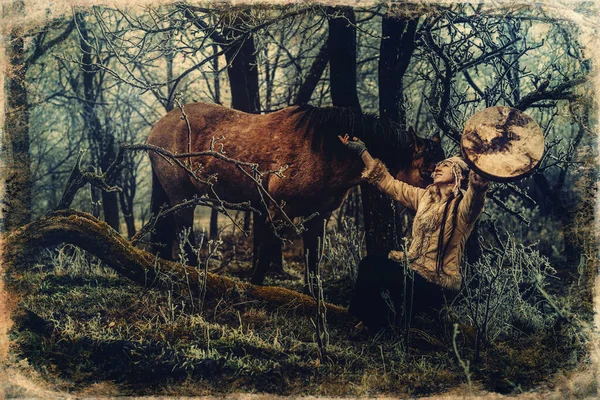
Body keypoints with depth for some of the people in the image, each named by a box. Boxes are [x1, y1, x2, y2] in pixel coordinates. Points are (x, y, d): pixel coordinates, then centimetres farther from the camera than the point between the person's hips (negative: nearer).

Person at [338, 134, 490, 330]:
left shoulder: (462, 203, -11)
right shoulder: (425, 196, 12)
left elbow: (474, 203, -36)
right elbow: (389, 183, 17)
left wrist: (478, 187, -60)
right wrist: (363, 152, 14)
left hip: (437, 283, -7)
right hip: (415, 266, 7)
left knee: (377, 272, -18)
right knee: (369, 264, -8)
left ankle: (378, 327, 7)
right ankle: (368, 324, 9)